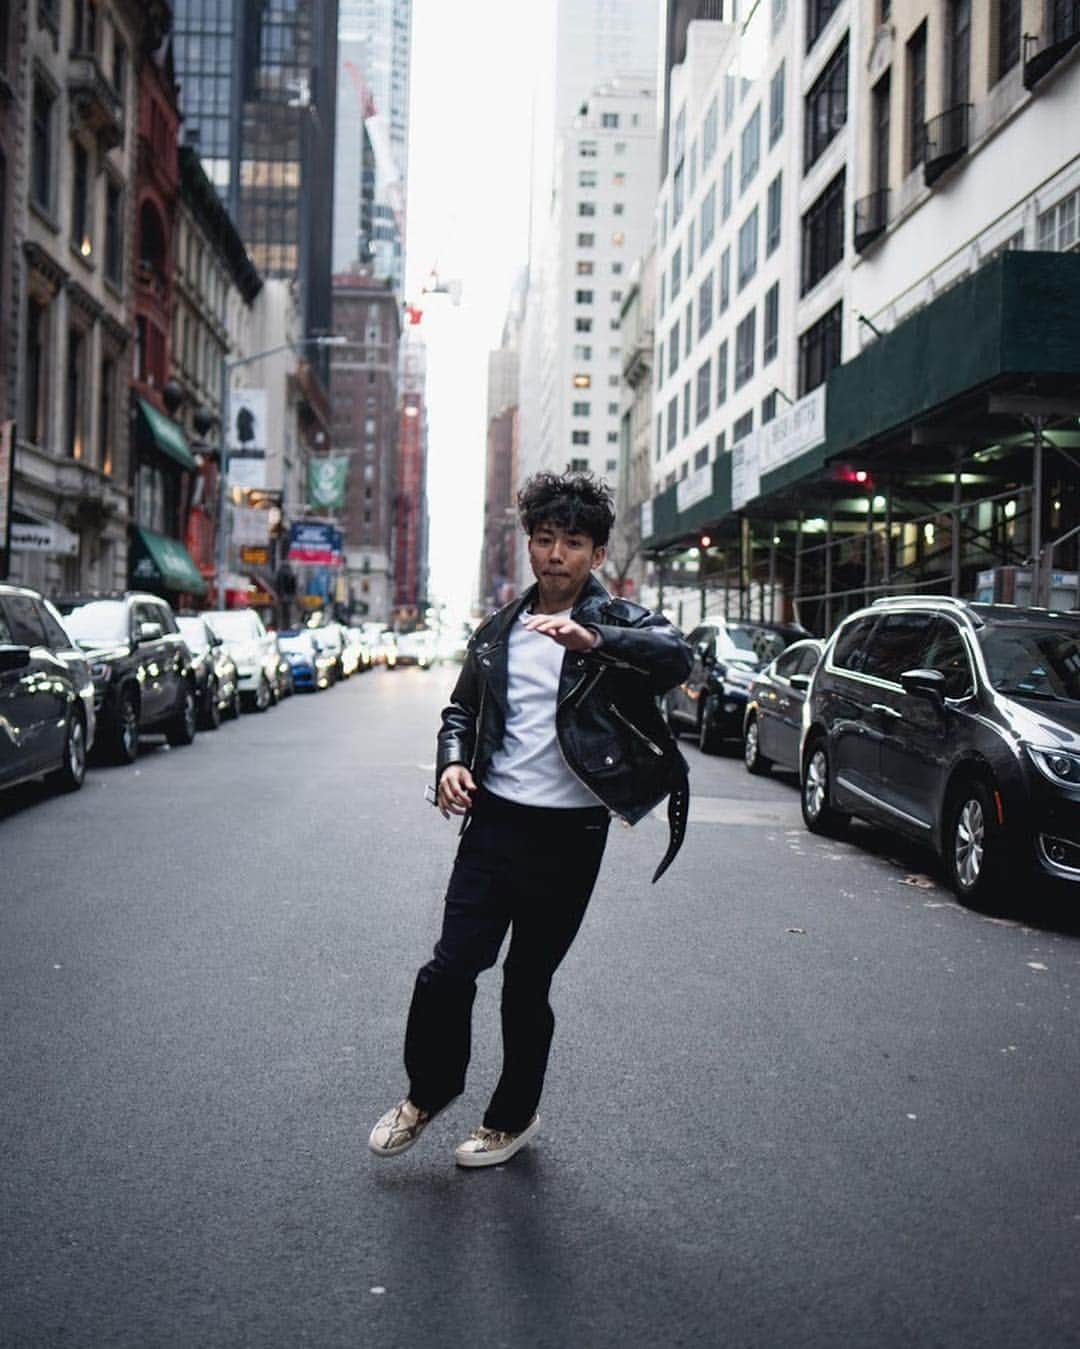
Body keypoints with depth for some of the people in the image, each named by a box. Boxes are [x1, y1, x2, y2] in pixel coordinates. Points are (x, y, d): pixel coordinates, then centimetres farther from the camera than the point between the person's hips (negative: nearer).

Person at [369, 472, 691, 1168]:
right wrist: (453, 761, -1)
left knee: (527, 984, 9)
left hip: (570, 833, -3)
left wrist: (592, 638, -41)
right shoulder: (499, 631, 11)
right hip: (494, 821, 3)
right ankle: (428, 1092, 27)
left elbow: (678, 655, -25)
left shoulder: (618, 621, -4)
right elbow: (462, 707, 21)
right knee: (449, 969, 1)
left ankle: (513, 1116, 31)